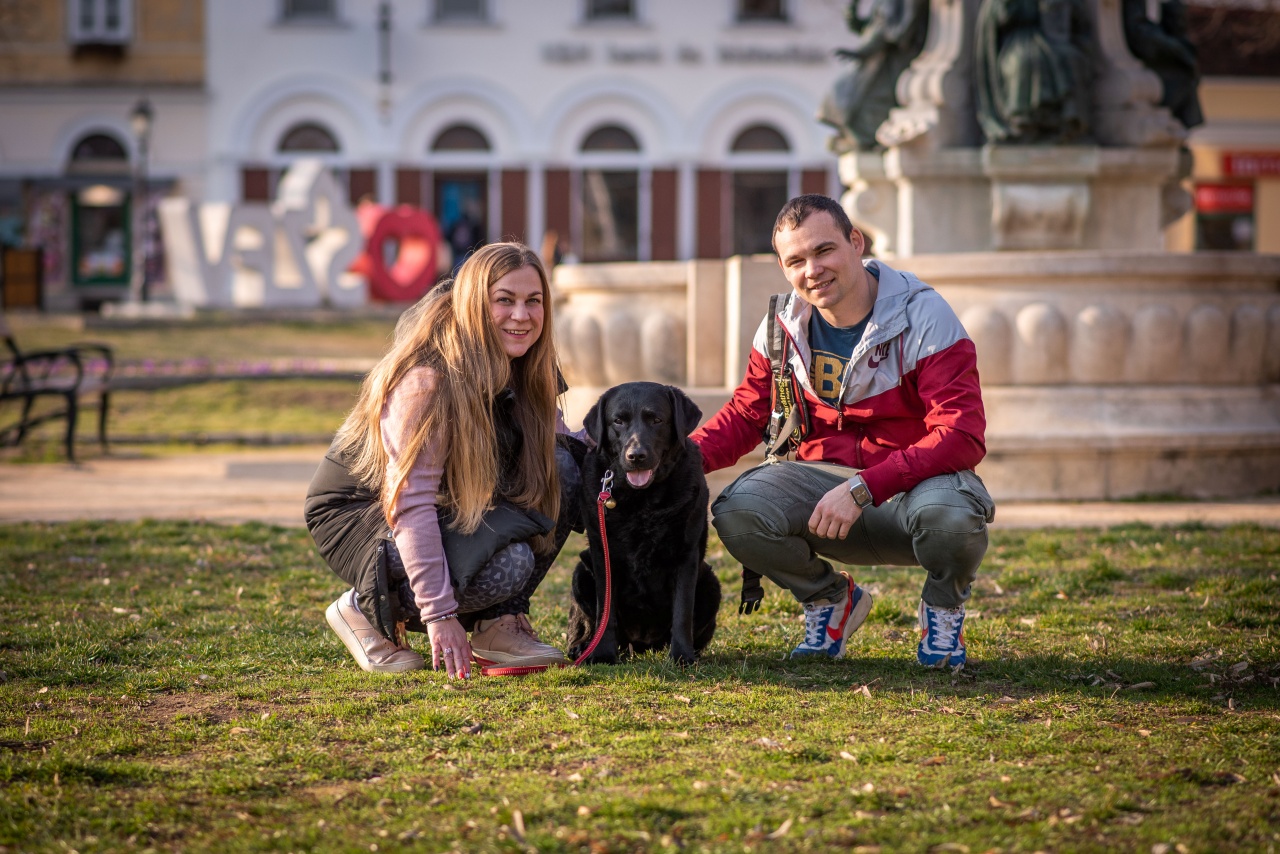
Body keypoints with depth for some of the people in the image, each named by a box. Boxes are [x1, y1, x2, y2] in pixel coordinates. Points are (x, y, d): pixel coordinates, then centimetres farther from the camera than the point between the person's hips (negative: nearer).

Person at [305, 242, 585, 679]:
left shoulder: (522, 369, -3)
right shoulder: (426, 380, -28)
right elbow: (411, 504, -31)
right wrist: (439, 613, -34)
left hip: (449, 505, 8)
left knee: (562, 469, -14)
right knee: (505, 566, -31)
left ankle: (499, 625, -7)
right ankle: (365, 610, -7)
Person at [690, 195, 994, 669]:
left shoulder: (924, 318, -15)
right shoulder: (783, 326, 1)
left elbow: (962, 436, -23)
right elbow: (746, 412, 11)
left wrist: (862, 489, -33)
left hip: (912, 483, -4)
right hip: (821, 473, 4)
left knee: (950, 514, -40)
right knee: (737, 511, -26)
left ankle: (944, 608, 0)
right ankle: (830, 600, 7)